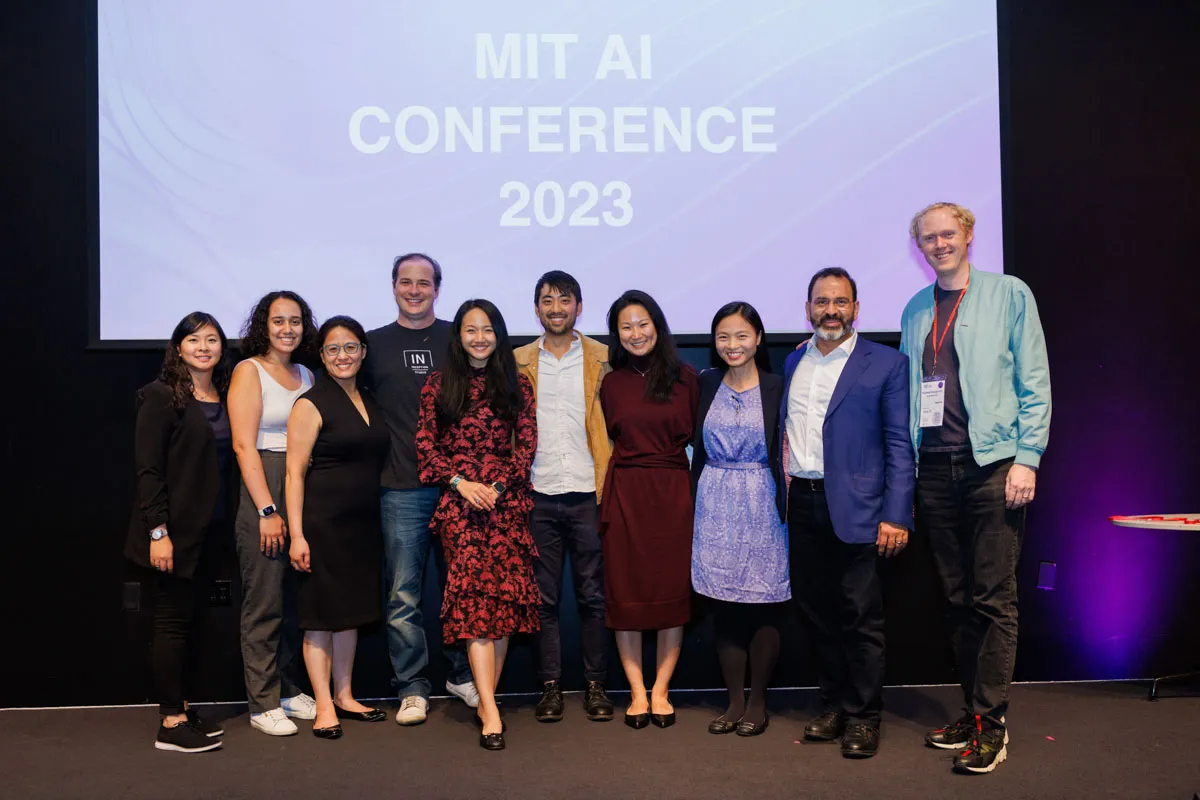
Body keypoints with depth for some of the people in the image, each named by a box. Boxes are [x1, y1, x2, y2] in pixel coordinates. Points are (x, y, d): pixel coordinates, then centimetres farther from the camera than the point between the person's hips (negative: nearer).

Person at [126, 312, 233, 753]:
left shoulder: (224, 397, 10)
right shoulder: (161, 396, -8)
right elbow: (148, 469, -12)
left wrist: (226, 523, 4)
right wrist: (158, 531, -17)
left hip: (211, 528, 6)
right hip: (176, 529, -6)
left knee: (194, 618, 11)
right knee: (173, 621, -1)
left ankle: (183, 708, 21)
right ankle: (170, 724, 7)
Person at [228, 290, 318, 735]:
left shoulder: (306, 376, 15)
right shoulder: (249, 371, -3)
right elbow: (244, 445, -10)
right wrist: (267, 510, -15)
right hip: (262, 491, -6)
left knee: (295, 599, 10)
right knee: (264, 602, -2)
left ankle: (289, 690, 23)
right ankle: (263, 704, 8)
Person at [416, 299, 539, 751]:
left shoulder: (516, 386, 12)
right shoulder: (438, 386, 11)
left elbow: (527, 444, 6)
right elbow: (425, 444, 6)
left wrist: (497, 486, -7)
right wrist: (459, 482, -8)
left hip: (506, 498, 2)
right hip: (458, 498, -1)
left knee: (504, 593, -6)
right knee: (475, 592, -14)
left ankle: (486, 698, 7)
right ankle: (490, 711, -17)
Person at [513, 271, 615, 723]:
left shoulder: (603, 360, 5)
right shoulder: (518, 363, 10)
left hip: (588, 494, -1)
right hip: (537, 497, 1)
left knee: (593, 596, 5)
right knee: (543, 597, 6)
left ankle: (595, 685, 15)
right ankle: (550, 686, 16)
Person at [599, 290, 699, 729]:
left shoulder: (685, 377, 2)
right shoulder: (611, 384, 7)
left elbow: (696, 438, 2)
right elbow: (609, 442, 11)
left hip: (673, 493, -1)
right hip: (625, 494, 1)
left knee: (673, 591, 4)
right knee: (625, 593, 3)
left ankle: (660, 691, 17)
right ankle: (637, 692, 15)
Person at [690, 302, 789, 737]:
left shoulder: (777, 388, -2)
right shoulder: (705, 384, 6)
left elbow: (786, 451, -4)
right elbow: (697, 445, 12)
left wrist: (787, 505, -10)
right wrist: (694, 500, 4)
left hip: (761, 505, -2)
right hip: (714, 505, 3)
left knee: (763, 610, 2)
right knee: (723, 609, 6)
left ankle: (758, 701, 18)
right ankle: (735, 700, 19)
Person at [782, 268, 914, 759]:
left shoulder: (886, 364, 0)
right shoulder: (793, 363, 14)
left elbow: (900, 444, -4)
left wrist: (896, 516, -11)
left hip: (854, 510, -4)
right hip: (801, 505, 5)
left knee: (860, 617, 0)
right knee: (816, 613, 11)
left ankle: (864, 718, 15)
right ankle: (833, 707, 25)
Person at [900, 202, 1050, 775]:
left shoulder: (1009, 294, 3)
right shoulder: (915, 311, 15)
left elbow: (1035, 383, 0)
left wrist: (1026, 458, -9)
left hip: (992, 465, -4)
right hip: (935, 470, 4)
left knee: (995, 599, -3)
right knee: (957, 598, 10)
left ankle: (991, 722, 6)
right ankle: (971, 711, 20)